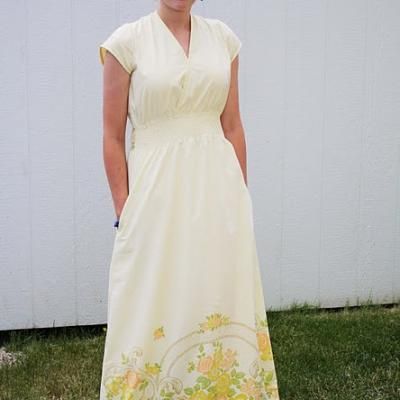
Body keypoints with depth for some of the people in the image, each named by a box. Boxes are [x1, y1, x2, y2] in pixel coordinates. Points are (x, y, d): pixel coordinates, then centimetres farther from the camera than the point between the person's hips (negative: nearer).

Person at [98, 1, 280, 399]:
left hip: (218, 189, 4)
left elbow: (232, 127, 10)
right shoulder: (127, 41, -4)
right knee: (155, 307, 6)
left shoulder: (223, 37, 7)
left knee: (224, 303, 11)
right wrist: (123, 210, -6)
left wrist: (241, 196, 8)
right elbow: (113, 136, -3)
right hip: (158, 190, -3)